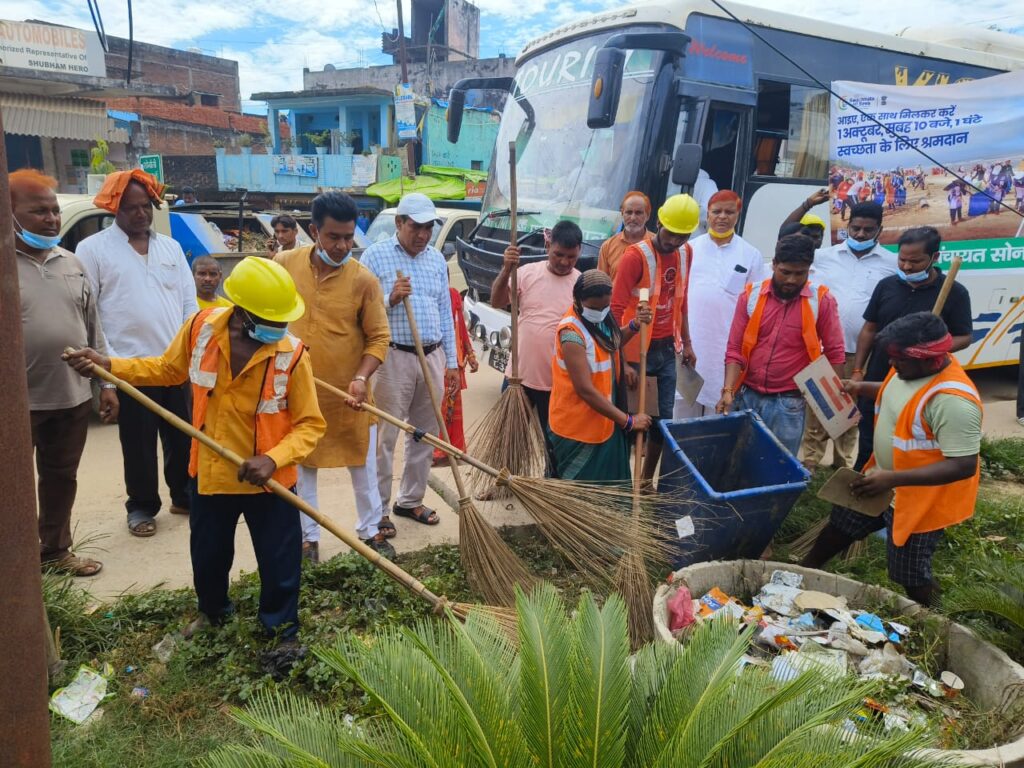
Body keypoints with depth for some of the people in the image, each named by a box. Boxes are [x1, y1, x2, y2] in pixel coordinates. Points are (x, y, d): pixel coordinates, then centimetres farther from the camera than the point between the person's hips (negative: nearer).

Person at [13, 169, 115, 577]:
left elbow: (93, 327, 13)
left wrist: (106, 382, 11)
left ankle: (56, 550, 32)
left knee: (61, 478, 17)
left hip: (73, 396, 5)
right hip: (20, 400, -5)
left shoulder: (71, 263, 9)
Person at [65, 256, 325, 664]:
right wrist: (108, 364, -1)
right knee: (207, 554, 23)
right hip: (210, 470, 3)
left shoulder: (292, 354, -22)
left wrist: (273, 459, -32)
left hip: (268, 479, -3)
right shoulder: (202, 327, -12)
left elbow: (309, 424, -17)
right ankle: (213, 610, 52)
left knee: (279, 559, 10)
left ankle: (283, 626, 37)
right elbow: (168, 369, 8)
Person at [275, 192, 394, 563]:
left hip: (348, 394, -1)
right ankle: (307, 537, 31)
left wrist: (362, 377, -21)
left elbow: (379, 336, -7)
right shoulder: (284, 264, -6)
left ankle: (372, 530, 32)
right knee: (300, 468, 14)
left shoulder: (363, 279, -11)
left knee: (363, 466, 12)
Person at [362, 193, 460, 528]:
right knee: (385, 436, -1)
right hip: (393, 357, -5)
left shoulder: (437, 259, 12)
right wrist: (390, 299, -22)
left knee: (426, 433, 11)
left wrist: (452, 361, 12)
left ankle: (411, 500, 26)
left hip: (433, 357, 6)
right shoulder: (375, 255, -3)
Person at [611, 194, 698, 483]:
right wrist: (622, 361, -22)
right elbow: (617, 310, -19)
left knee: (664, 418, 11)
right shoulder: (636, 255, -17)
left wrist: (686, 342, 19)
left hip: (667, 349, 7)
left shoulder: (685, 253, 5)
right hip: (638, 350, -6)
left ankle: (647, 480, 27)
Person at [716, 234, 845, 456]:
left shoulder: (822, 300, -4)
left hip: (788, 404, -2)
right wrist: (728, 391, -11)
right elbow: (735, 350, 0)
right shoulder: (751, 296, 0)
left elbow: (834, 354, 1)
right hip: (747, 397, 2)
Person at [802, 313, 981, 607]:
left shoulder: (953, 400, -34)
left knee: (911, 575, 8)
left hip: (919, 499, -9)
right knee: (839, 526, 24)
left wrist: (892, 479, -38)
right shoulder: (912, 366, -6)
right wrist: (861, 388, 1)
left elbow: (963, 465, -33)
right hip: (885, 483, 9)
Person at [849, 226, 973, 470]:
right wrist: (857, 371, 2)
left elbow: (965, 337, -5)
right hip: (877, 381, 3)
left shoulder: (954, 292, -9)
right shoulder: (886, 285, 0)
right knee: (868, 443, 12)